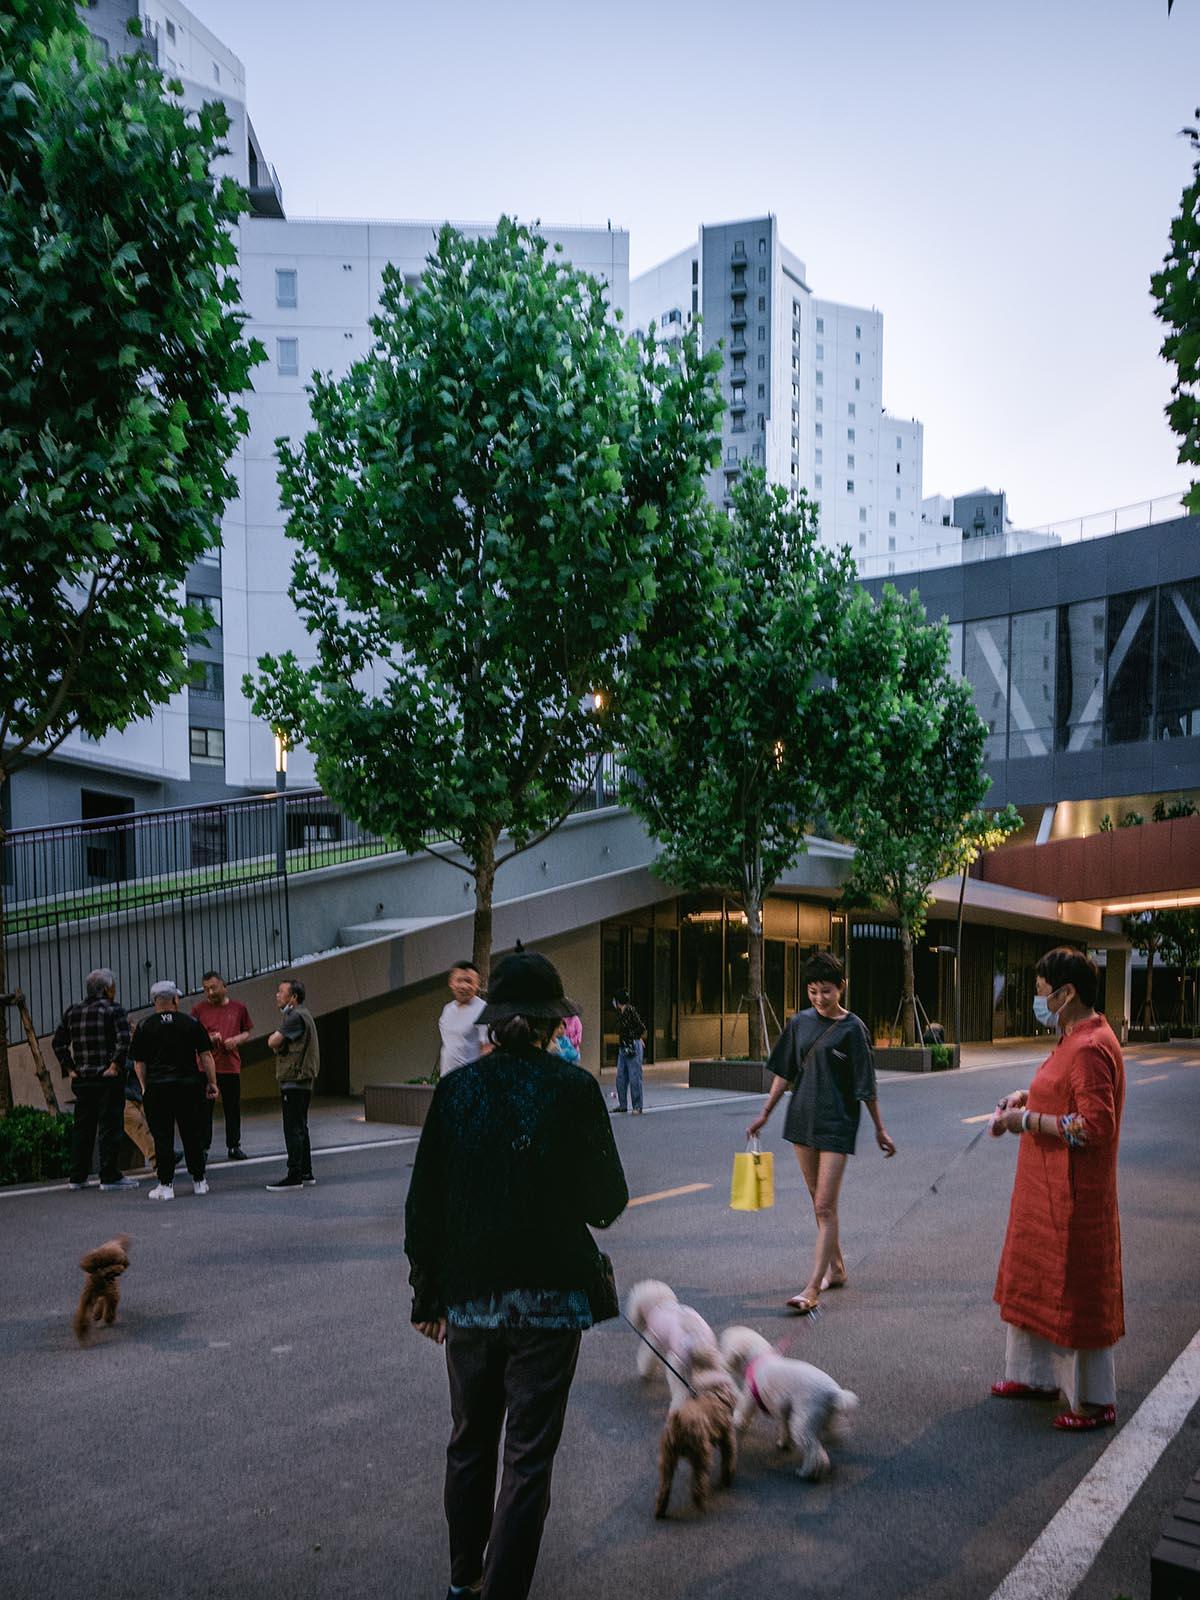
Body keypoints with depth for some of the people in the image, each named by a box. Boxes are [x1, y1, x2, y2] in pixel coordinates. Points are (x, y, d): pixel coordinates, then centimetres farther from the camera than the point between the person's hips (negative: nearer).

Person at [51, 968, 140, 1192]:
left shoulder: (72, 1012, 12)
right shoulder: (114, 1010, -7)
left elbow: (57, 1043, 12)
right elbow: (123, 1040, -20)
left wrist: (69, 1068, 13)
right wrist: (116, 1065, -13)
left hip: (81, 1080, 6)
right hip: (108, 1079, -6)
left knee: (82, 1127, 13)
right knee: (110, 1127, -1)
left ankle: (77, 1177, 17)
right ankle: (110, 1177, 0)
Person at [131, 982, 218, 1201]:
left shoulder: (144, 1026, 2)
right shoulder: (191, 1022, 2)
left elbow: (138, 1062, 4)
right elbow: (206, 1055, 2)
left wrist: (144, 1086, 14)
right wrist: (212, 1082, 8)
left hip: (157, 1086, -1)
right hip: (189, 1085, 1)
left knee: (163, 1137, 3)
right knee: (193, 1135, 10)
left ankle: (165, 1185, 4)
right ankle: (199, 1181, 16)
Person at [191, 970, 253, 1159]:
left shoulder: (238, 1007, 6)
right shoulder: (199, 1008, 2)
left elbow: (248, 1031, 15)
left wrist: (237, 1039, -6)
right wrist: (208, 1039, -13)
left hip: (231, 1067, 1)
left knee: (233, 1108, 7)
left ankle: (234, 1146, 17)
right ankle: (203, 1148, 7)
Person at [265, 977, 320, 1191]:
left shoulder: (296, 1017, -15)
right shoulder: (298, 1015, 20)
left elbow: (273, 1042, -19)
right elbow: (279, 1045, 17)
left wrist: (275, 1038, 2)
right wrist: (278, 1043, -4)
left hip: (295, 1081, -11)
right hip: (299, 1080, 11)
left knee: (293, 1129, -8)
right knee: (299, 1128, 15)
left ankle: (294, 1176, -6)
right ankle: (305, 1173, 21)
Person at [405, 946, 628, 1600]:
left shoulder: (456, 1088, -5)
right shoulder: (574, 1088, -12)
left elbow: (424, 1203, -1)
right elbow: (607, 1201, -7)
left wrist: (427, 1293, 9)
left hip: (469, 1296, 3)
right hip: (550, 1298, -3)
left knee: (469, 1444, 22)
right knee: (528, 1456, 9)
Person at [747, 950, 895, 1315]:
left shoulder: (852, 1029, -9)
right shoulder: (801, 1022, 5)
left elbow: (865, 1086, -5)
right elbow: (784, 1072, 11)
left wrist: (880, 1129, 0)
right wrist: (765, 1114, 11)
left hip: (836, 1124, -6)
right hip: (802, 1119, 6)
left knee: (825, 1207, -8)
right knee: (819, 1203, 15)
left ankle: (812, 1289, -9)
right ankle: (836, 1268, 31)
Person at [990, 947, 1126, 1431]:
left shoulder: (1090, 1048, -23)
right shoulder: (1074, 1038, 10)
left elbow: (1095, 1127, -27)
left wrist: (1028, 1121, -20)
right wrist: (1028, 1096, 7)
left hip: (1073, 1197, -11)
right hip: (1045, 1191, 11)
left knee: (1076, 1296, 3)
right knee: (1034, 1283, 20)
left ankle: (1095, 1401, 18)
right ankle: (1037, 1376, 34)